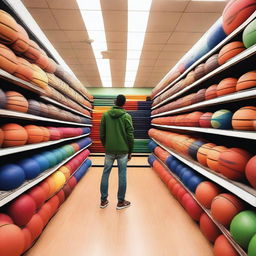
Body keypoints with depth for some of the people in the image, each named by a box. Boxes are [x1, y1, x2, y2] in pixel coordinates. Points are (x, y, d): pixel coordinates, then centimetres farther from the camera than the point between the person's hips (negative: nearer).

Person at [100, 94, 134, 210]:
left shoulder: (106, 115, 3)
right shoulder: (127, 116, -4)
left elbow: (102, 133, 5)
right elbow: (130, 135, -6)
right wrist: (130, 151, 4)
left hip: (109, 150, 3)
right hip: (123, 150, -2)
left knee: (106, 173, 12)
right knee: (122, 175, 6)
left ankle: (103, 200, 22)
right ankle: (121, 202, 17)